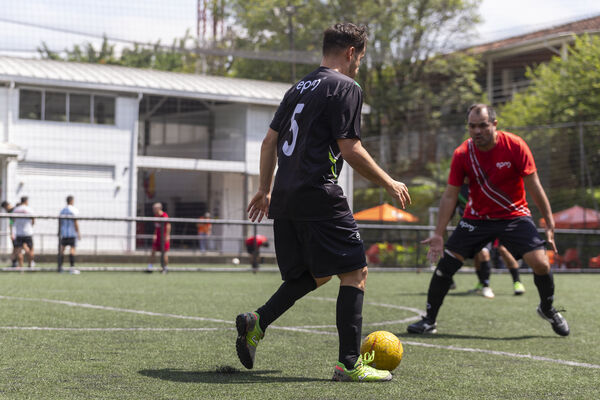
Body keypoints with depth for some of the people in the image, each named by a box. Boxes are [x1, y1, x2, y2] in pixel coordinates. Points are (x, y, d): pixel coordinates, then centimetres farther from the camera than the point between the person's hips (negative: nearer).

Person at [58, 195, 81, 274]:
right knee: (72, 248, -7)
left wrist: (59, 232, 20)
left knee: (62, 249, 8)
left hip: (63, 233, 5)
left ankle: (60, 266, 6)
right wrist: (78, 233, -9)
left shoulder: (62, 211, 10)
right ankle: (72, 267, -12)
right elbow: (75, 223, -12)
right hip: (72, 233, -5)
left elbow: (59, 222, 11)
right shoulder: (74, 210, -7)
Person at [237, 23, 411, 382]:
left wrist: (265, 189, 28)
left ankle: (257, 322, 6)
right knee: (355, 272, -2)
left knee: (318, 274, 20)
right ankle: (349, 363, -5)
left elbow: (269, 142, 20)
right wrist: (390, 184, -1)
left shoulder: (300, 88, 19)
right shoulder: (346, 88, -5)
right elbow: (350, 150, -11)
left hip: (285, 200, 9)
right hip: (319, 198, -9)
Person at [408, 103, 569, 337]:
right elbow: (450, 196, -5)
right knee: (446, 263, -9)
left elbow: (533, 186, -9)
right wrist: (438, 234, -10)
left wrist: (549, 224, -11)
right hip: (476, 218, 2)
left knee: (540, 263, -16)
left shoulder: (515, 146, -16)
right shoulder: (462, 154, -11)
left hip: (514, 215, -1)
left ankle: (548, 309, 15)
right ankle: (429, 321, 6)